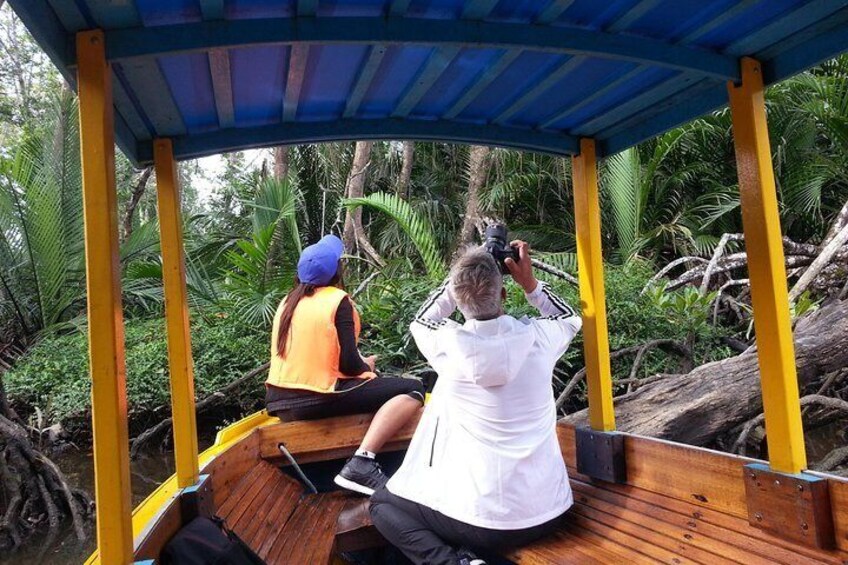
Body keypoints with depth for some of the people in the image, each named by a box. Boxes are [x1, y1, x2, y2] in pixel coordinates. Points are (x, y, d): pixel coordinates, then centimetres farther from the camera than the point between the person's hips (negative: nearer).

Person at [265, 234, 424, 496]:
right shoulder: (337, 300, -8)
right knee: (413, 389, -9)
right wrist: (367, 366, 8)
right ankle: (360, 464, -21)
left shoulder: (289, 301, 11)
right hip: (317, 401, -8)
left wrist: (360, 365, 19)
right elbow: (349, 365, -14)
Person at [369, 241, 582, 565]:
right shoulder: (538, 337, -10)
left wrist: (462, 275, 5)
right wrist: (529, 282, 5)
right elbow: (569, 319, 16)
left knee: (381, 503, 17)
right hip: (549, 513, 5)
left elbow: (421, 321, 9)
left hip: (484, 519, -5)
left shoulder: (452, 346, -17)